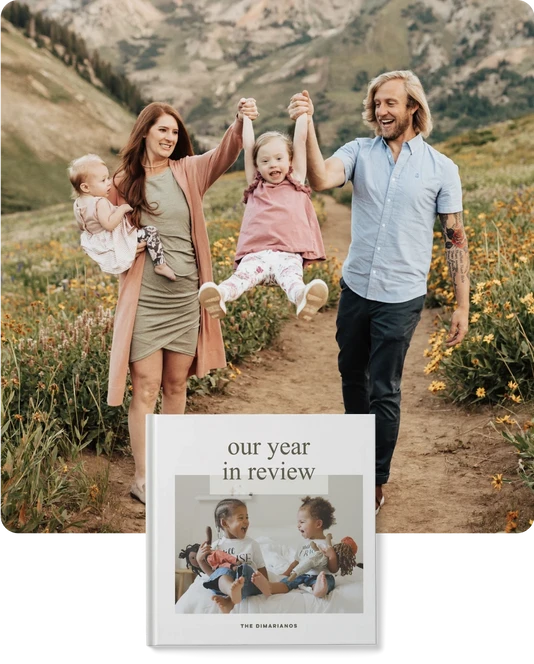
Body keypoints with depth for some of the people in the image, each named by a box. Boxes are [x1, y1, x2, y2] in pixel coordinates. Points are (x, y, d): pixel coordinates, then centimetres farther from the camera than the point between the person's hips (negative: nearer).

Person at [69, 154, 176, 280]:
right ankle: (160, 265, -17)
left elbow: (82, 227, 15)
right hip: (116, 244, -10)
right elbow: (109, 224, -35)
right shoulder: (100, 202, -26)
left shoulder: (79, 203, 3)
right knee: (150, 232, -13)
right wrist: (122, 209, -26)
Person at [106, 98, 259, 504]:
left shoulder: (188, 172, 3)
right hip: (144, 299, -2)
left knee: (177, 384, 13)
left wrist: (240, 122, -34)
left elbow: (225, 155, -15)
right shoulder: (123, 182, 0)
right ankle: (143, 479, 5)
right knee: (147, 387, -2)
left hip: (185, 297, 3)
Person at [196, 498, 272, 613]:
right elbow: (213, 573, 16)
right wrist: (200, 560, 0)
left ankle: (230, 600, -55)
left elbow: (262, 569, 13)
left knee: (245, 568, -31)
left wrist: (264, 583, -8)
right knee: (223, 571, -34)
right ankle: (233, 590, -71)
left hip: (248, 584, 1)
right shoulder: (216, 546, 12)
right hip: (223, 583, 0)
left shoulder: (252, 544, 13)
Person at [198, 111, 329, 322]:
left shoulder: (296, 183, 22)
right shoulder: (256, 186, 25)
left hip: (288, 254, -1)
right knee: (242, 275, -31)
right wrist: (246, 115, 29)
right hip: (256, 253, 1)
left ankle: (302, 297, -67)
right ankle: (219, 296, -61)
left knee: (291, 277, -34)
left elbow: (300, 140, 22)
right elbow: (248, 146, 25)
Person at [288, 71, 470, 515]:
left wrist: (463, 306, -5)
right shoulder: (359, 152, -1)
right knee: (352, 374, 19)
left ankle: (376, 485, 17)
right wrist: (307, 126, -33)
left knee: (384, 390, 2)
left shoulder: (440, 168, -4)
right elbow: (321, 180, -21)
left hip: (401, 298, -3)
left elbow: (456, 239, -2)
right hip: (355, 288, 3)